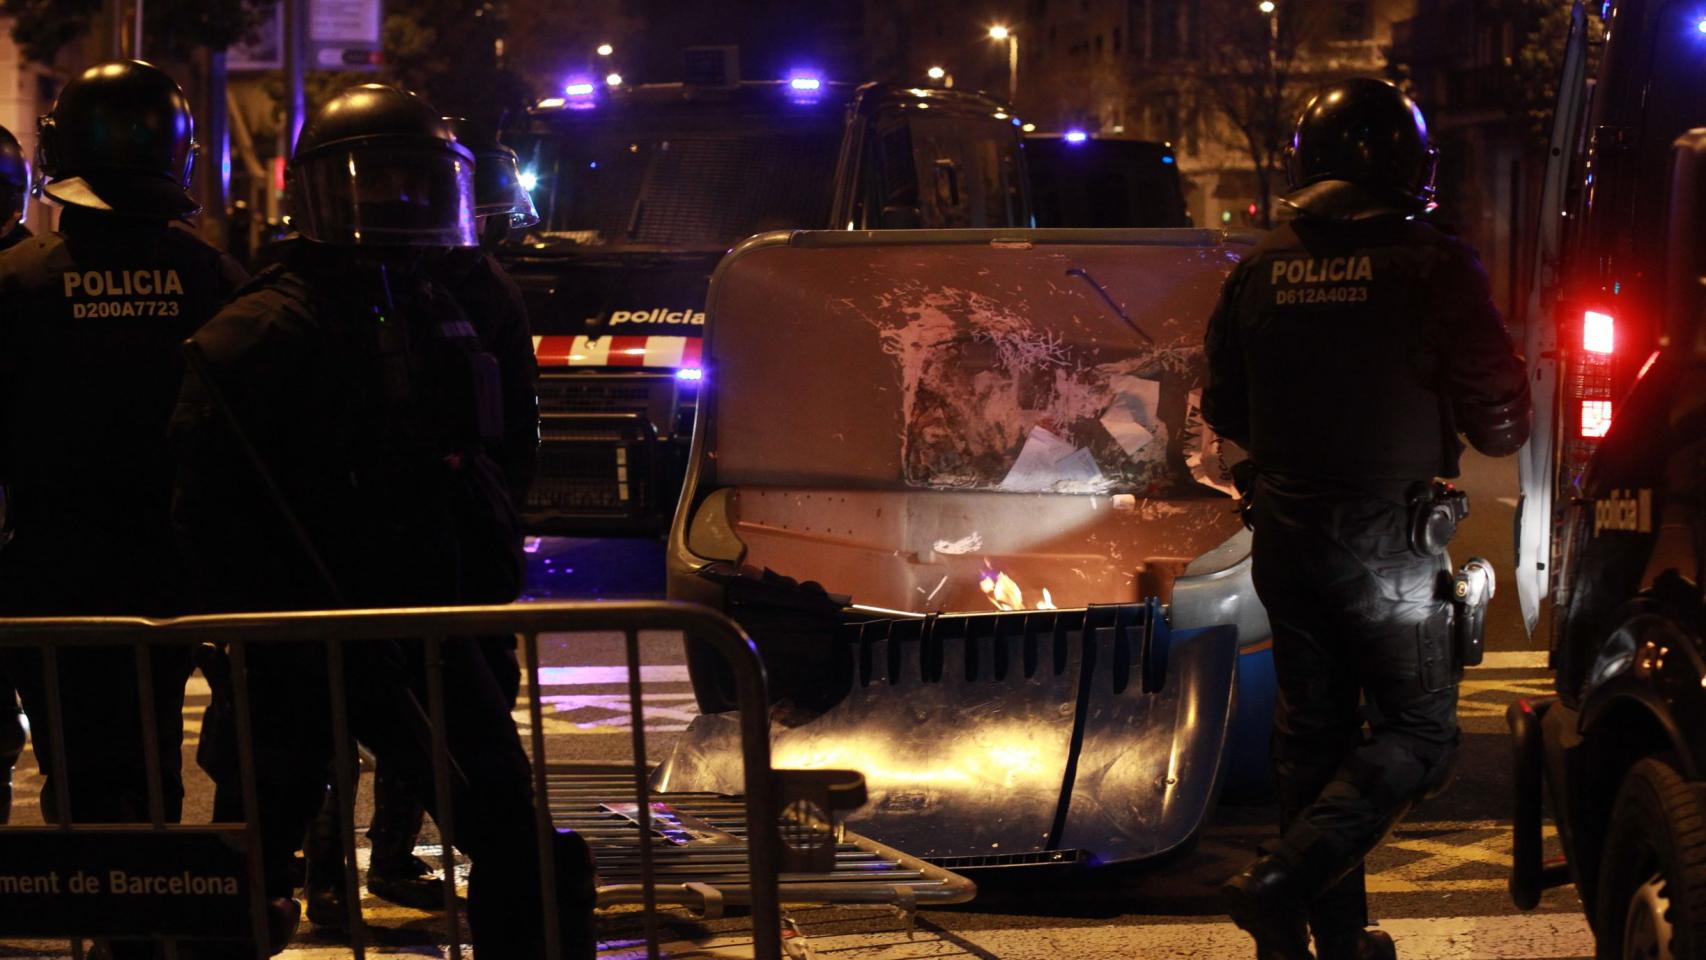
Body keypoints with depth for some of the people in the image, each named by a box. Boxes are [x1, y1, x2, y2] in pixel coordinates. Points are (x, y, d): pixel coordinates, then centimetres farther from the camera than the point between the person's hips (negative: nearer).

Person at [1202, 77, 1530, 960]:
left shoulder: (1260, 271, 3)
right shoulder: (1430, 267, -13)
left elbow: (1225, 412, 14)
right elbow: (1499, 421, -9)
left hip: (1287, 540, 5)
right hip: (1387, 545, -5)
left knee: (1312, 732, 16)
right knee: (1416, 735, 4)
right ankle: (1284, 883, -13)